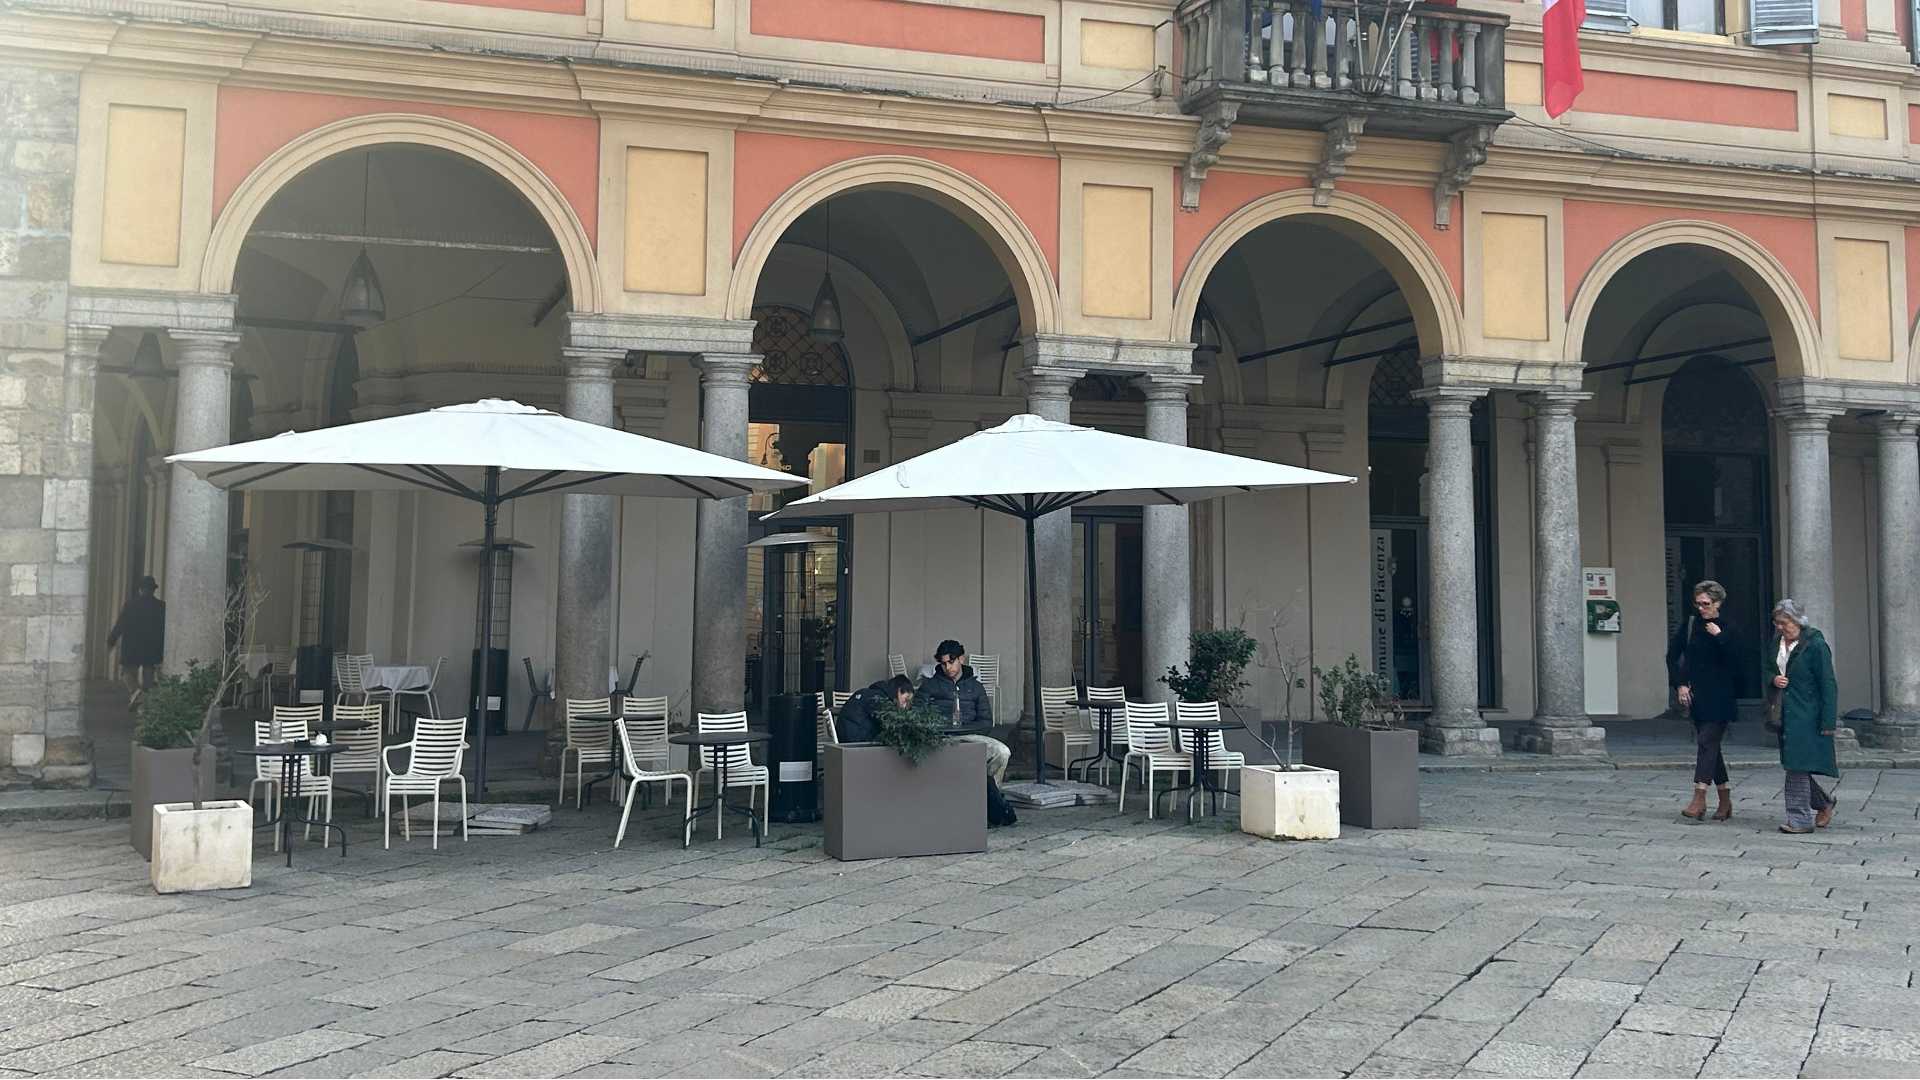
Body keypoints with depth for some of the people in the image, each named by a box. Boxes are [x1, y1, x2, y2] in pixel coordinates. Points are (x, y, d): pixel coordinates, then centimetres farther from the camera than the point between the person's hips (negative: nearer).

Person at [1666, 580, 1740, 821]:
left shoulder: (1728, 628, -4)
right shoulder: (1691, 623, 6)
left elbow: (1737, 660, -15)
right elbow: (1672, 654, 11)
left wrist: (1720, 636, -19)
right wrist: (1679, 684, 4)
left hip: (1720, 697, -5)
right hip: (1697, 696, 5)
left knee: (1707, 742, -13)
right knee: (1710, 745, 9)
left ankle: (1699, 799, -14)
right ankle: (1725, 800, 18)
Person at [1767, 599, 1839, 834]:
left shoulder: (1815, 645, -11)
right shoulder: (1777, 643, 10)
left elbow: (1827, 684, -12)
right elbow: (1768, 671, 24)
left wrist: (1828, 721, -15)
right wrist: (1774, 679, -2)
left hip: (1807, 715, -7)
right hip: (1785, 715, 7)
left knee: (1797, 766, -9)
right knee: (1793, 765, 11)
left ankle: (1800, 819, -3)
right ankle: (1824, 803, 33)